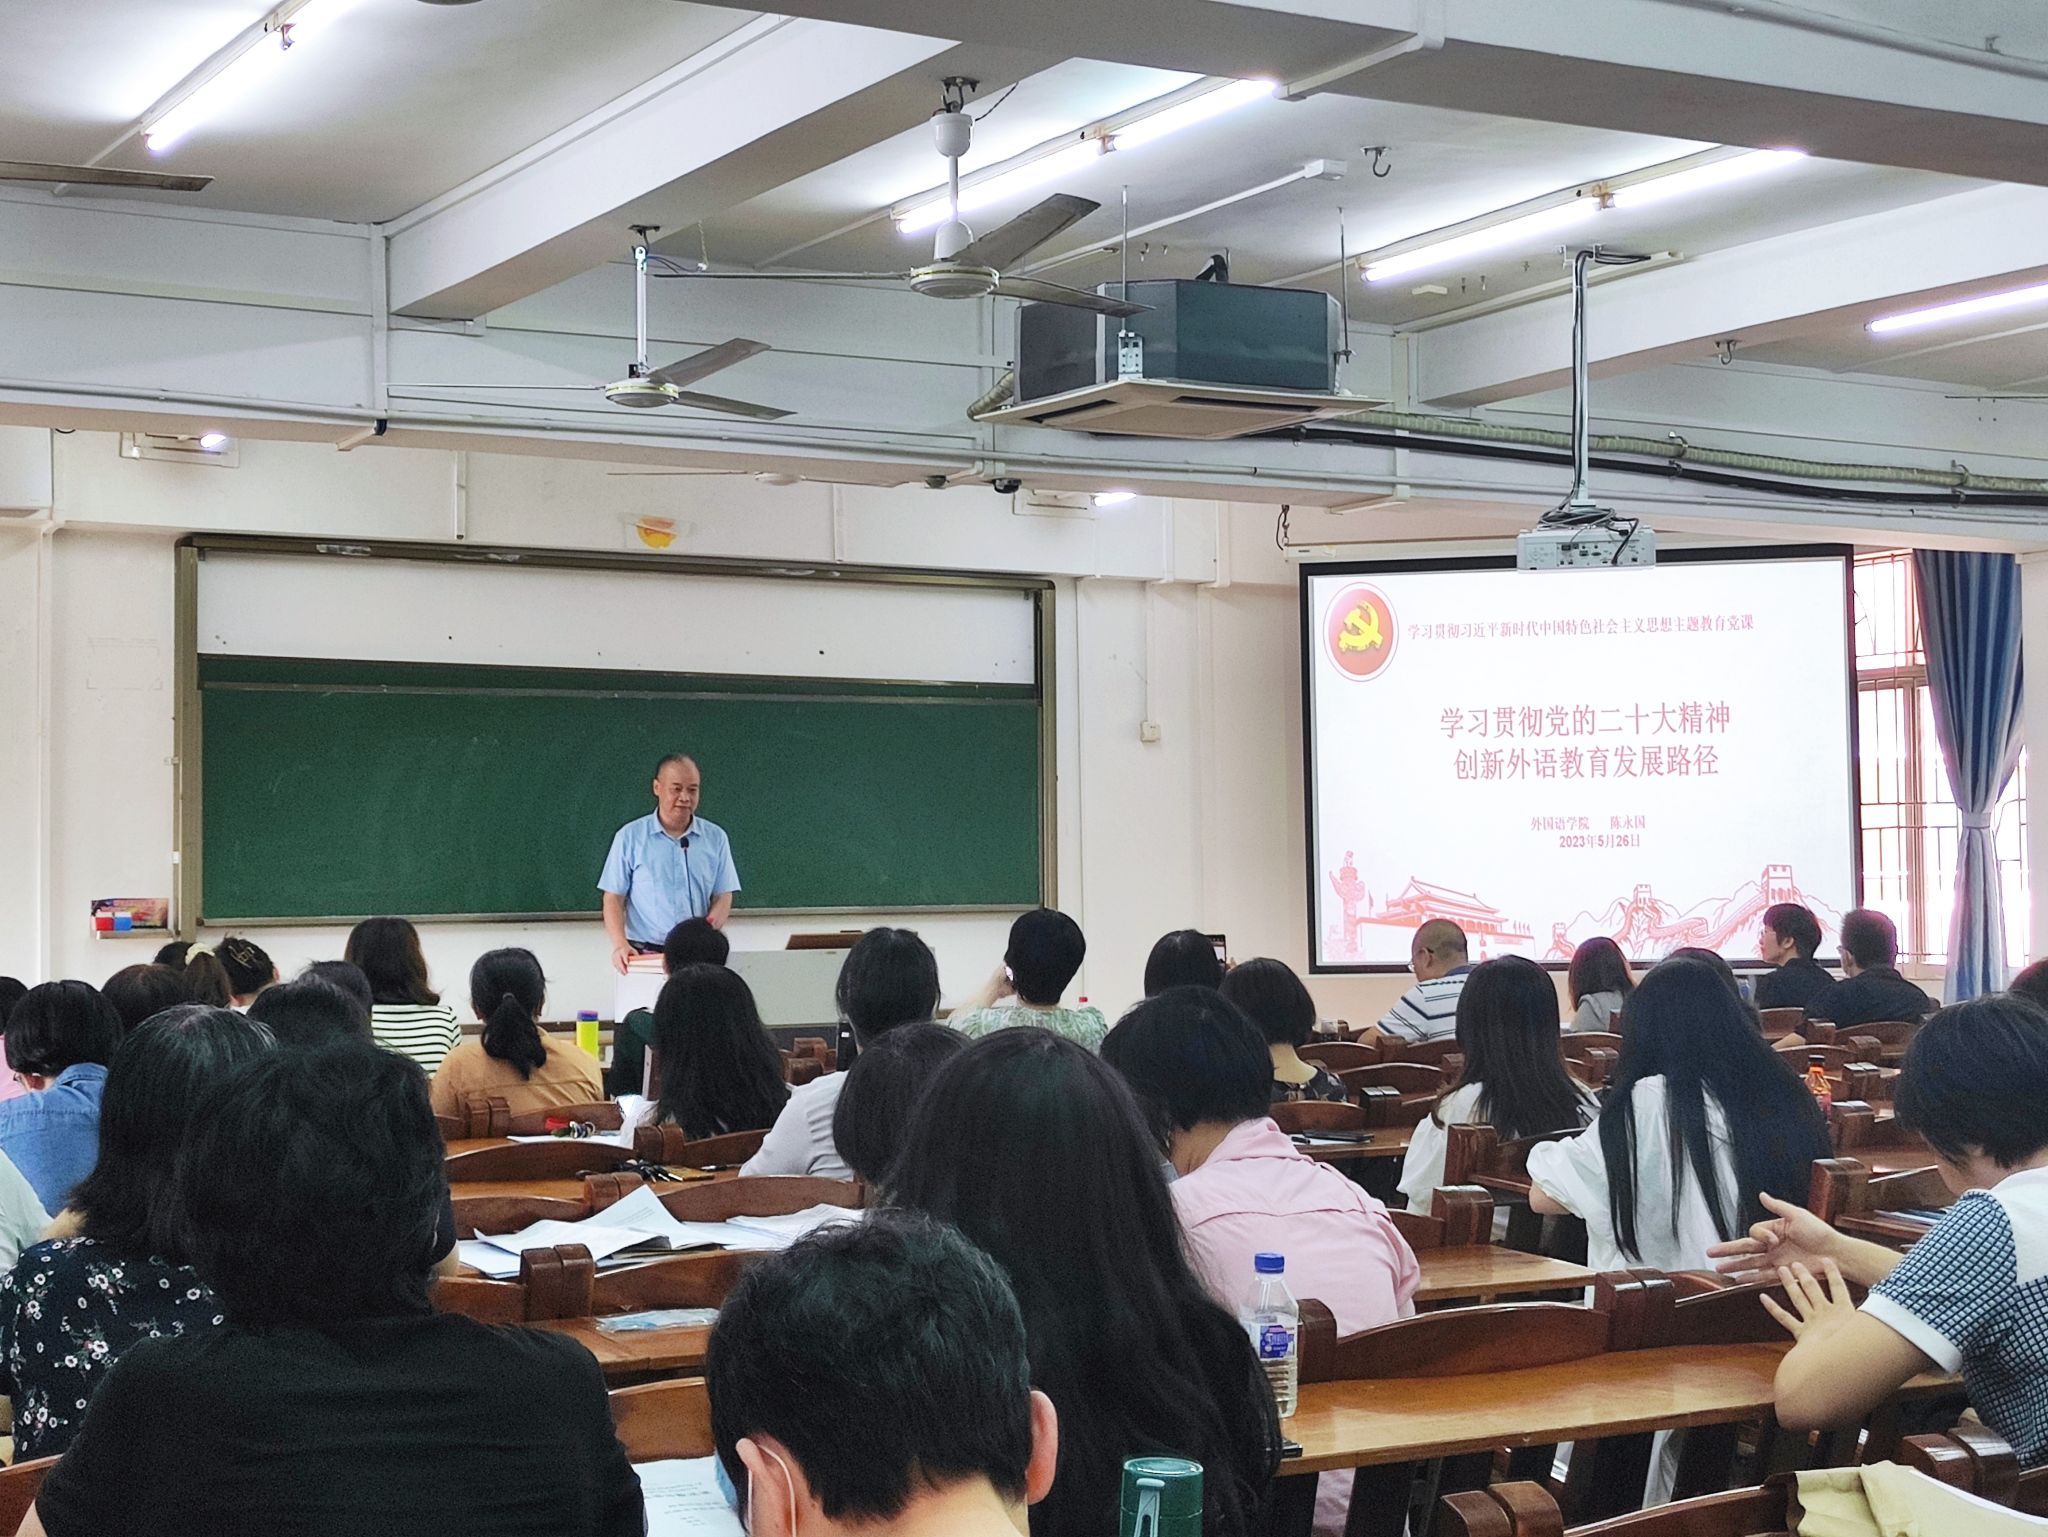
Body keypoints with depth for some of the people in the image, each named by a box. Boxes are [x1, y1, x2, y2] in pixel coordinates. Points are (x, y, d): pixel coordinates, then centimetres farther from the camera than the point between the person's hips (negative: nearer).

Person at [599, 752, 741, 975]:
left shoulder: (715, 837, 12)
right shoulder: (630, 837, 7)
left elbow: (723, 895, 13)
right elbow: (614, 898, 6)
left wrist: (713, 923, -9)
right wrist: (620, 944, -10)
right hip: (646, 954, -2)